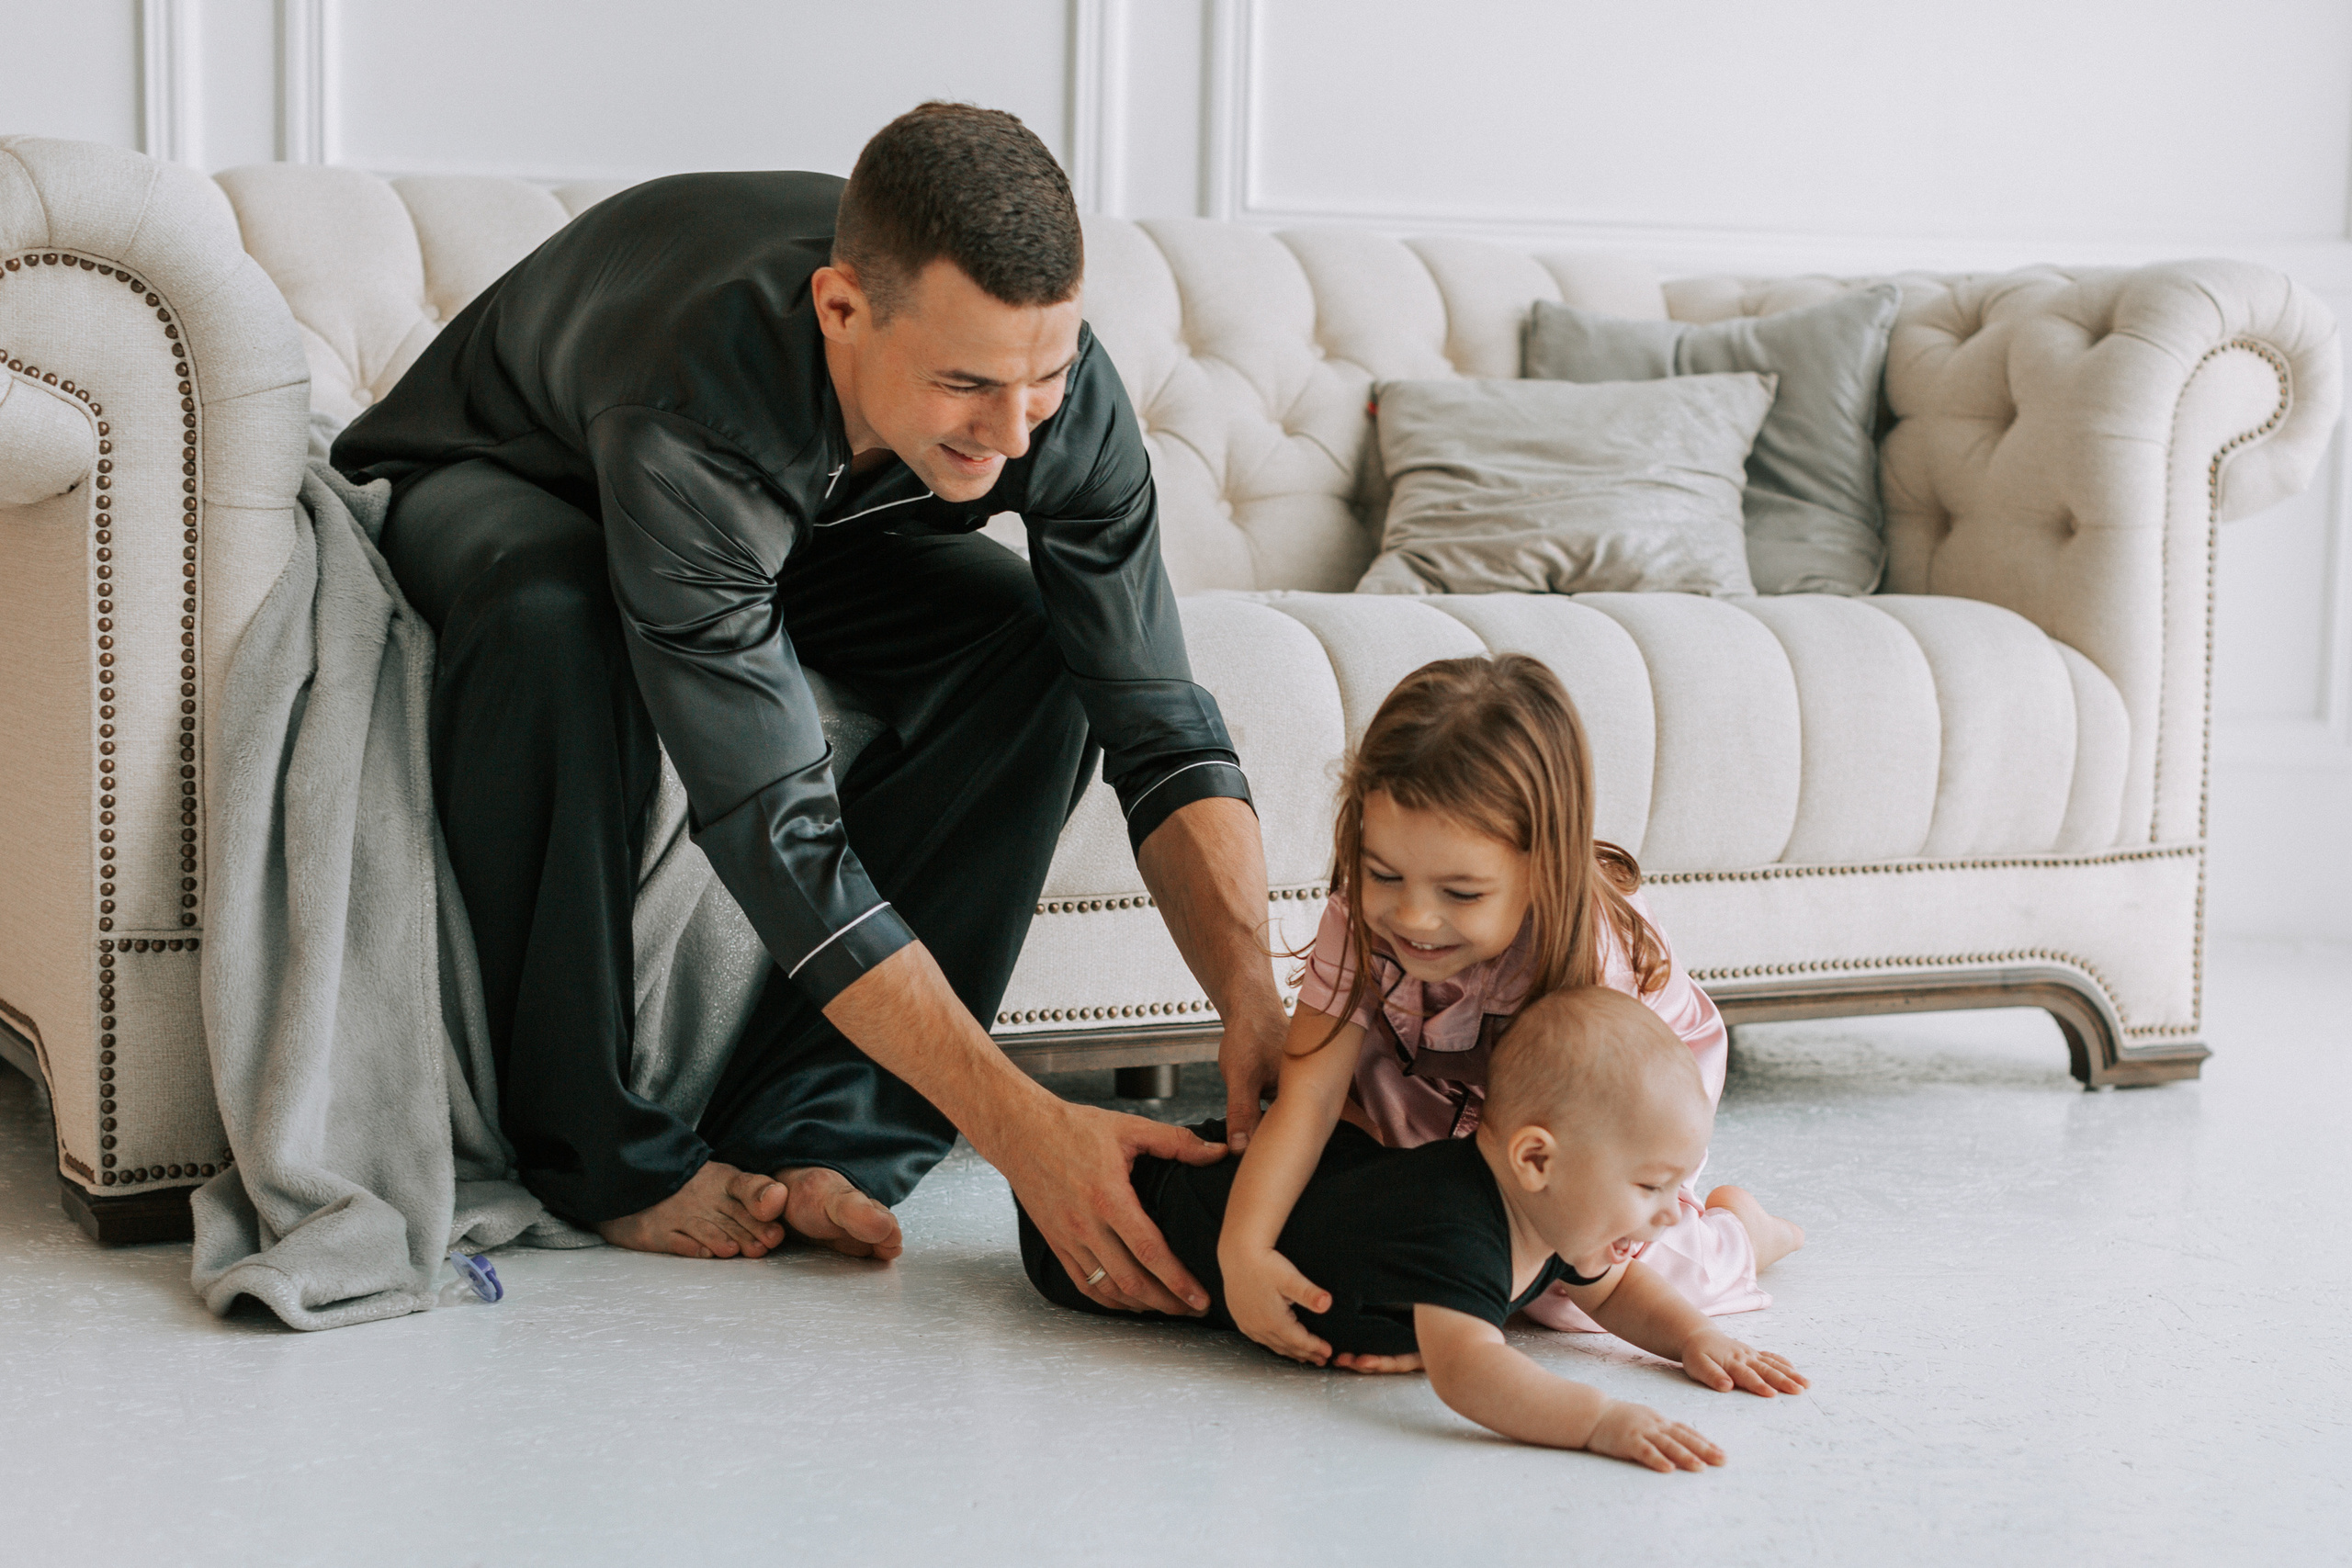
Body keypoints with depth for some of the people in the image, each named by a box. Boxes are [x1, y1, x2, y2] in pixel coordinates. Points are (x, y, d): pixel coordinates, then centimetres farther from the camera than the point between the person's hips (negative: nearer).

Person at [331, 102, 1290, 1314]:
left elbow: (1160, 723, -24)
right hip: (502, 487, -4)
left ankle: (809, 1136, -19)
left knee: (1039, 643, -22)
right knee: (554, 620, -40)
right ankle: (595, 1150, -23)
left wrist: (1252, 996, -41)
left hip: (797, 522, 5)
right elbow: (778, 835, -45)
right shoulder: (691, 410, -44)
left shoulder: (1046, 378, -29)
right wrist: (1020, 1126, -49)